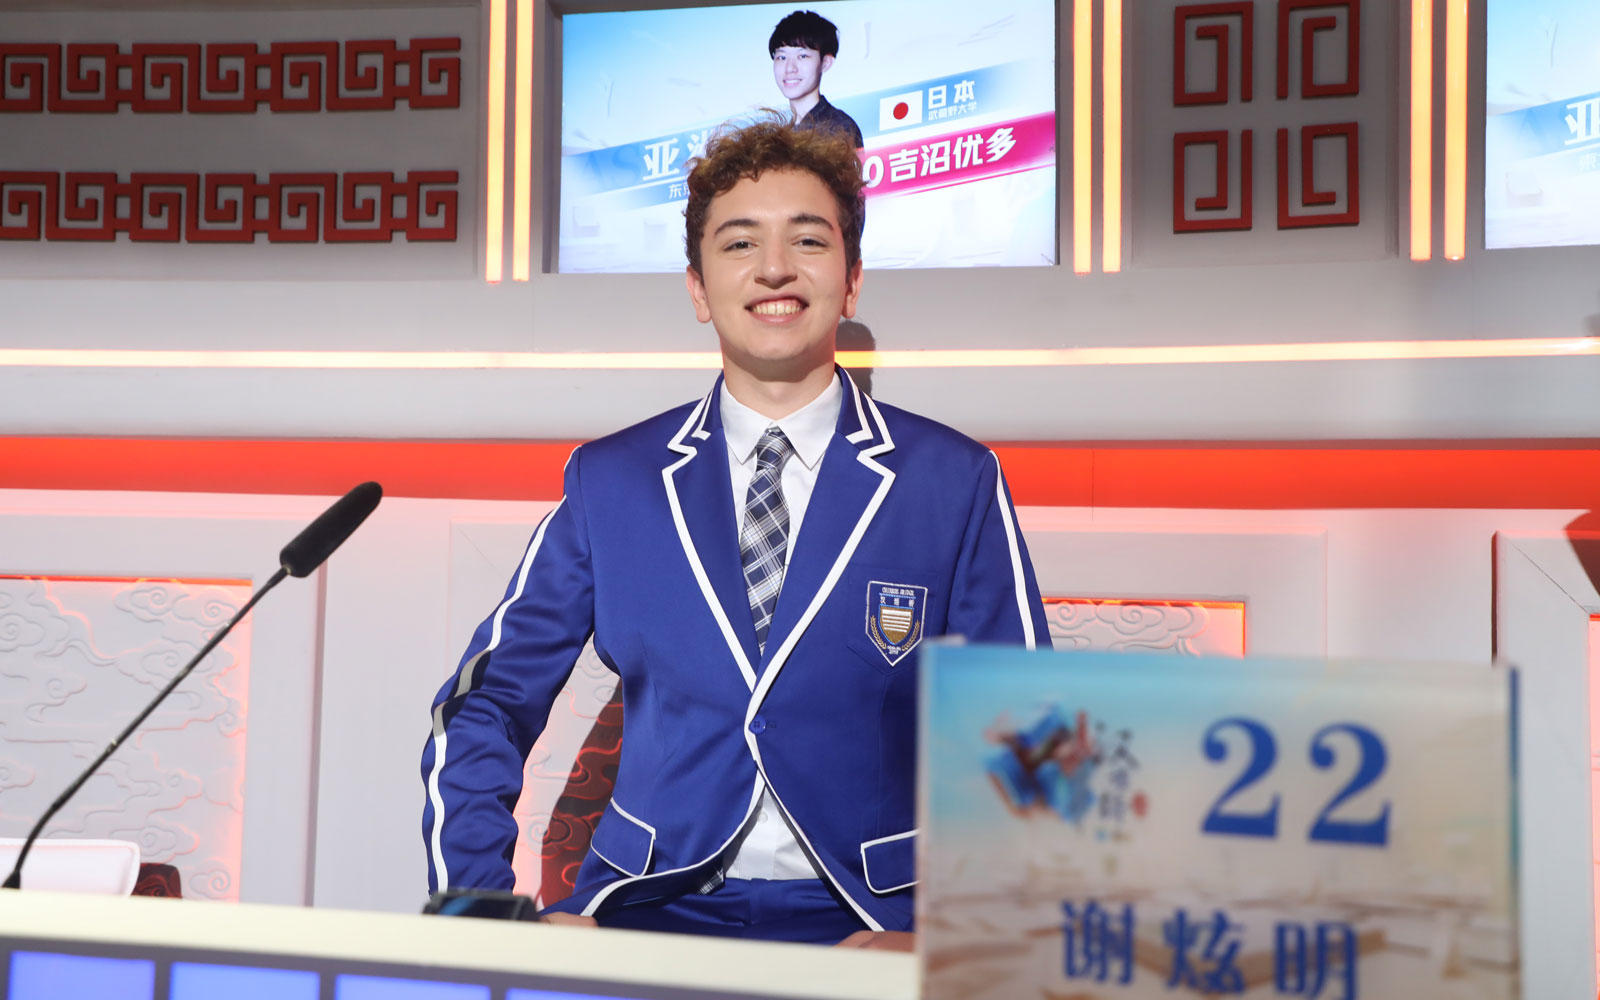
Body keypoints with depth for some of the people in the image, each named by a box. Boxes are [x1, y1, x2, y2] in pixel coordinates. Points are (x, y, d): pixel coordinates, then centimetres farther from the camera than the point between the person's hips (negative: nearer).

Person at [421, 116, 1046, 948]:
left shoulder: (955, 483, 3)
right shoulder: (607, 481, 8)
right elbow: (480, 711, 11)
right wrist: (486, 910, -5)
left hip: (867, 930, 0)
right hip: (648, 911, 1)